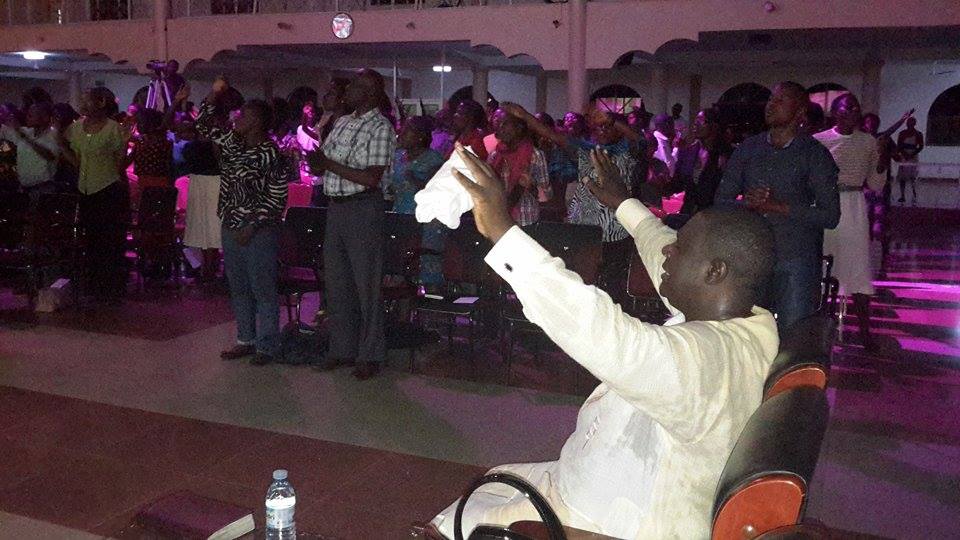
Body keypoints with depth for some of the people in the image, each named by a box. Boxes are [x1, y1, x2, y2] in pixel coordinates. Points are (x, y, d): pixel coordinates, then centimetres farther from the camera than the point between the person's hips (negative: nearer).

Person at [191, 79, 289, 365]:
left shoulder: (272, 155, -13)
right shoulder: (232, 143, 7)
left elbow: (276, 198, -14)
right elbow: (204, 126, 16)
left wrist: (251, 227, -16)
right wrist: (213, 94, 4)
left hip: (259, 232, -8)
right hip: (230, 228, 8)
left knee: (263, 290, 0)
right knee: (238, 289, 14)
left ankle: (266, 347, 8)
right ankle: (246, 340, 25)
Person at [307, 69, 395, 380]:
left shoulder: (381, 128, -9)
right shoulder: (341, 123, 14)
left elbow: (372, 178, -18)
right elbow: (320, 167, 17)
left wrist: (329, 164, -15)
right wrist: (316, 162, -7)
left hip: (363, 208, -8)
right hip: (335, 207, 8)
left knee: (366, 284, -1)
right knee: (336, 282, 13)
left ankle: (370, 356, 10)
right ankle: (342, 348, 25)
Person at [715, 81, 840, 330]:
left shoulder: (815, 155, 0)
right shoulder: (748, 149, 11)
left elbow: (830, 216, -7)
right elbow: (721, 199, 10)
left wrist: (776, 206, -14)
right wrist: (747, 202, -12)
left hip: (796, 262, -3)